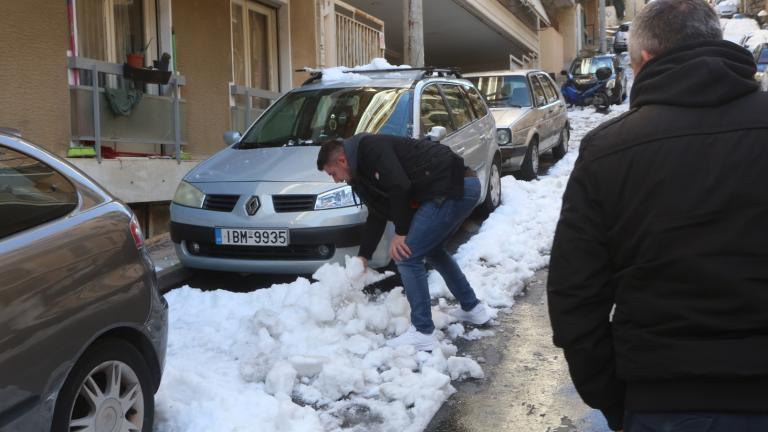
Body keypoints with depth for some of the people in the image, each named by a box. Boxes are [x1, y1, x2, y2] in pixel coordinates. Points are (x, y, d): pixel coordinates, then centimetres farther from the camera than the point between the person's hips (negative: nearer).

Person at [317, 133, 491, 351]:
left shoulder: (369, 147, -10)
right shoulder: (364, 170, 20)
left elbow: (399, 186, -20)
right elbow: (377, 216, 25)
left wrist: (400, 233, -10)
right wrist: (363, 258, 24)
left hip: (453, 189, -11)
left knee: (407, 257, -6)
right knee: (432, 250, 28)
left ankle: (423, 333, 1)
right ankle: (473, 308, 39)